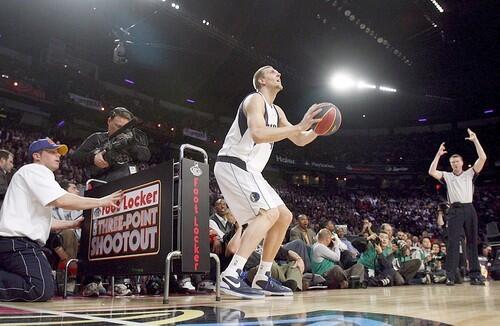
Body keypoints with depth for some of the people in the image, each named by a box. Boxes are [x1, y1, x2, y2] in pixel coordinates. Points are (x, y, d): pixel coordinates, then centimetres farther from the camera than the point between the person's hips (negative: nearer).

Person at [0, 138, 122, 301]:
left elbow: (43, 220, 26)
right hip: (18, 241, -11)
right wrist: (101, 202, -13)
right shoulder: (36, 170, -4)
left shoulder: (34, 174, 28)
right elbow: (62, 201, -19)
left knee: (46, 288, 8)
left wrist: (72, 224, 17)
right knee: (42, 290, -24)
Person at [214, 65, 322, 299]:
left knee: (284, 217, 9)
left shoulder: (276, 111, 21)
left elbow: (300, 140, 23)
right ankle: (231, 276, -28)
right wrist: (299, 127, -26)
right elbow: (258, 133, -28)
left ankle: (261, 278, 14)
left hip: (248, 171, 10)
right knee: (269, 213, -24)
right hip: (233, 165, -10)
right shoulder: (255, 99, -8)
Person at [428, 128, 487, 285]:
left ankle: (475, 275, 6)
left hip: (469, 209, 1)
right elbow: (431, 172, -5)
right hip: (455, 210, -1)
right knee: (452, 243, -6)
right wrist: (438, 155, -2)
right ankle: (450, 276, -7)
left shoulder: (470, 173, 12)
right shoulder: (447, 176, 12)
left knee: (472, 242, 3)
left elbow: (483, 158, 0)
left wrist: (475, 140, -1)